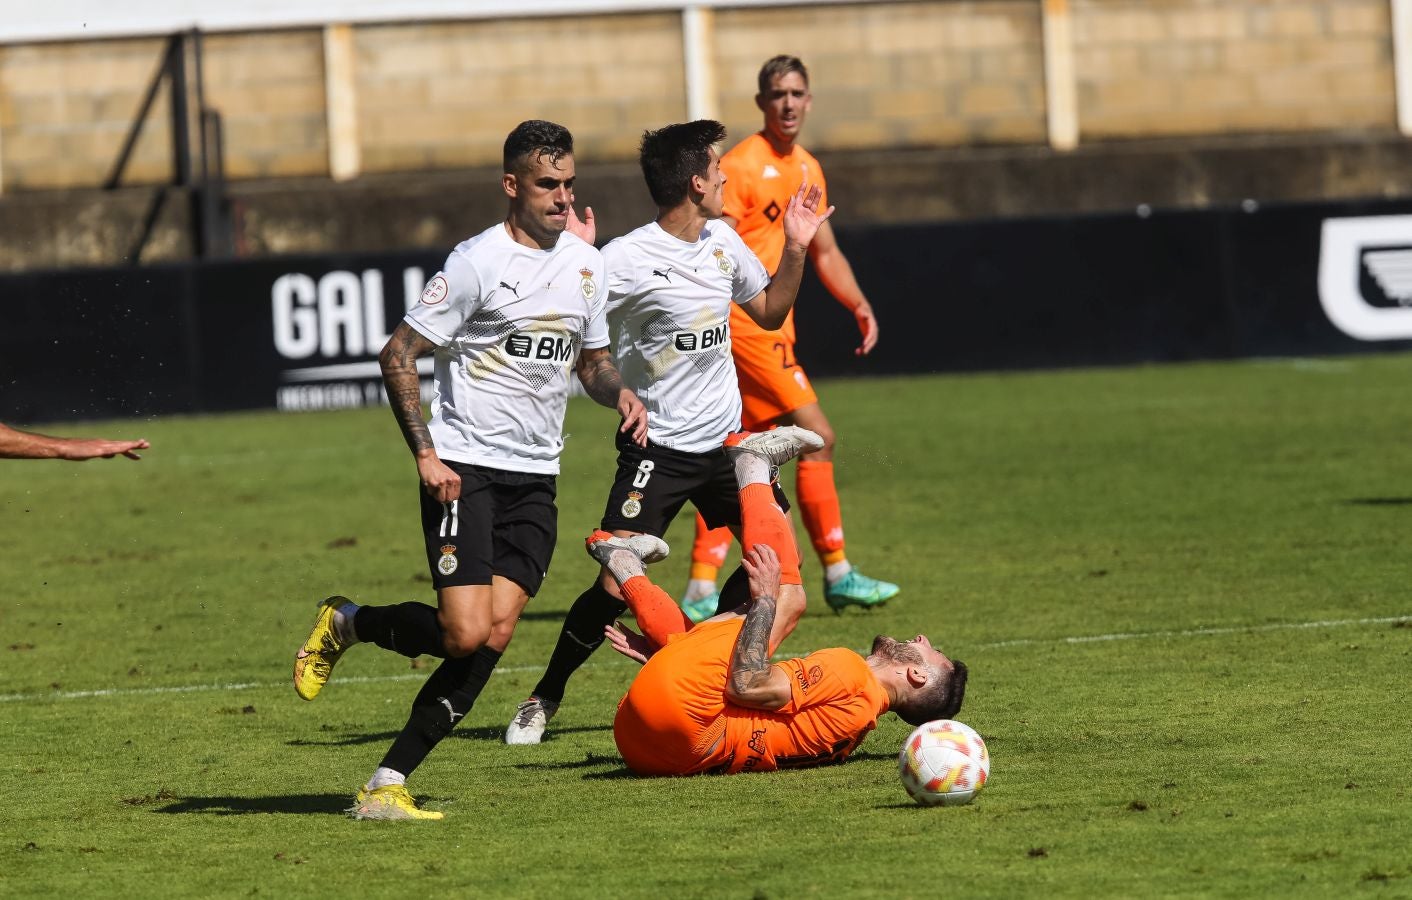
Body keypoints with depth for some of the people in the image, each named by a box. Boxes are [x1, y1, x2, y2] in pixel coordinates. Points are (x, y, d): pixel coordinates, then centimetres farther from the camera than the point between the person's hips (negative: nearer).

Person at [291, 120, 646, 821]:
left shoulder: (585, 261, 10)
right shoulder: (479, 261, -11)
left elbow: (592, 359, 25)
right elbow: (398, 354, -9)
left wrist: (621, 394, 2)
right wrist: (426, 455, -16)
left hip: (536, 476, 6)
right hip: (465, 468, -6)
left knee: (495, 637, -7)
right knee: (466, 633, -18)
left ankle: (388, 782, -3)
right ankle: (346, 623, 11)